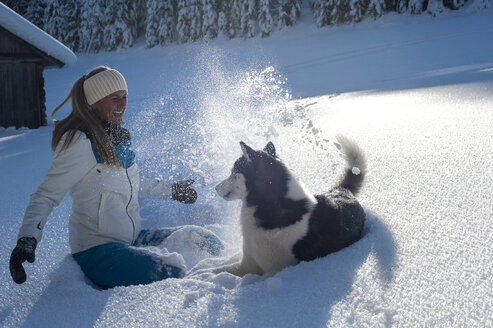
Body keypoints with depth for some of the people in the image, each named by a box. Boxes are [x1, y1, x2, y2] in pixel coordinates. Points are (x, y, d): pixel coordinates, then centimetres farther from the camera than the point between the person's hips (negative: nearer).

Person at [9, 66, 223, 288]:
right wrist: (27, 239, -31)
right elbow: (46, 196, -16)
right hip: (96, 251, -8)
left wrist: (171, 190, 32)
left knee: (206, 242, 1)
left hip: (131, 239, 8)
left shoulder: (117, 135, 10)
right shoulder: (80, 142, -16)